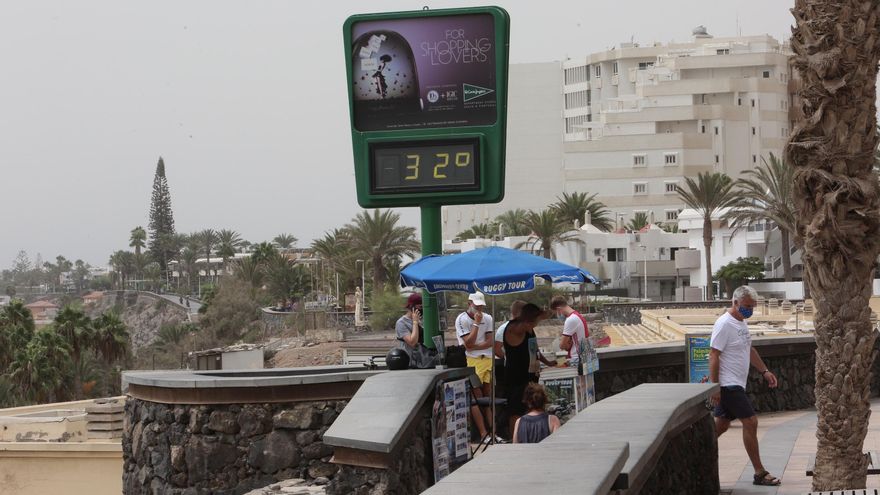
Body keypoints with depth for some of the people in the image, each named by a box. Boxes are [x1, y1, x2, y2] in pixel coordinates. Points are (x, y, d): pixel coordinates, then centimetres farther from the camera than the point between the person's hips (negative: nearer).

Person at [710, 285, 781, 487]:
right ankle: (759, 473, -4)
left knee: (721, 425, 14)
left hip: (736, 385, 10)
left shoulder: (742, 322, 13)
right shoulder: (724, 324, -17)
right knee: (750, 422, -9)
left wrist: (764, 371, 17)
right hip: (729, 385, -10)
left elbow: (749, 349, 25)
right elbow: (714, 356, -19)